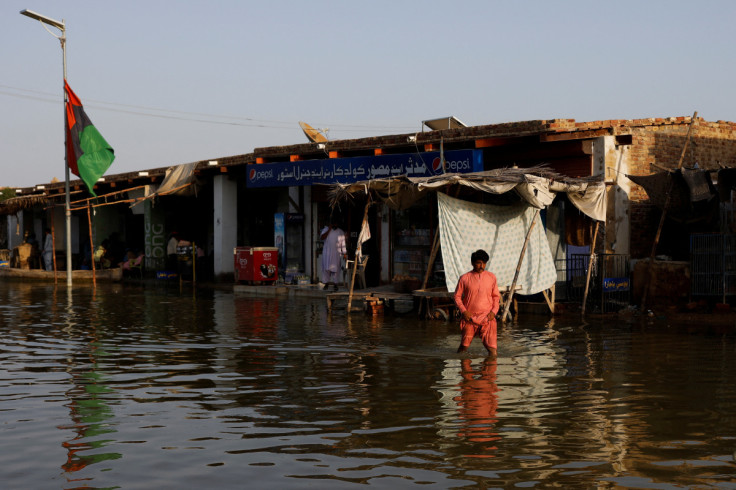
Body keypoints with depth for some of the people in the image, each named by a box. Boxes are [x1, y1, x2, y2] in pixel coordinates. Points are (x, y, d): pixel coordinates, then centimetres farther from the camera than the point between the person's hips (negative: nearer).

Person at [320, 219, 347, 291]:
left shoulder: (341, 232, 7)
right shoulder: (326, 229, 6)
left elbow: (343, 243, 6)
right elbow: (322, 237, -10)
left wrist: (345, 253, 1)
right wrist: (329, 229, -11)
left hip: (337, 253, -1)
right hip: (327, 252, 1)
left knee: (335, 268, -4)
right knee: (326, 268, 1)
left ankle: (335, 284, -1)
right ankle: (326, 283, 7)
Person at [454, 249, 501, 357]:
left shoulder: (491, 277, 5)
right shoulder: (464, 278, 0)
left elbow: (496, 296, 12)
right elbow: (457, 296, 6)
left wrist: (494, 311, -3)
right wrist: (463, 311, -8)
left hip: (487, 317, 0)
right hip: (469, 317, 0)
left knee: (492, 348, -10)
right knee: (464, 346, 9)